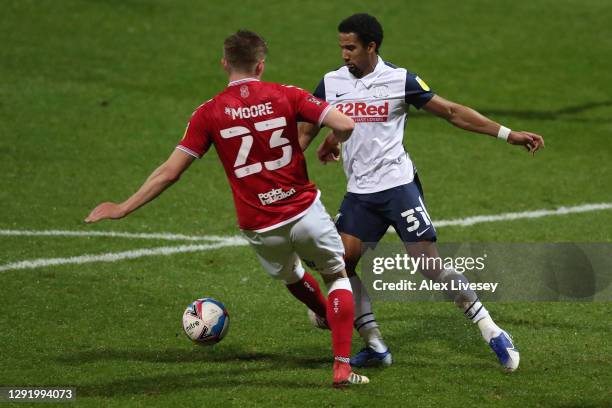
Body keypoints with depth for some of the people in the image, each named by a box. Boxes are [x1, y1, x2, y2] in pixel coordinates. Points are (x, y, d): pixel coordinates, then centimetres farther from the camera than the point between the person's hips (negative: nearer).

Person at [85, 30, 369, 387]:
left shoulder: (209, 113, -5)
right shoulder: (285, 96, -6)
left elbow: (169, 172, -5)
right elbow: (345, 125, -13)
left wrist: (124, 208, 5)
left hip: (260, 229, 2)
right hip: (305, 213, -1)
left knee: (292, 276, 32)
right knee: (338, 276, 17)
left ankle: (331, 317, 55)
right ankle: (343, 367, 4)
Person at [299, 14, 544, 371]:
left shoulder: (399, 80, -6)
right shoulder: (331, 83, 5)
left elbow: (452, 112, -2)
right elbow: (306, 131, 14)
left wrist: (507, 134, -6)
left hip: (399, 184, -5)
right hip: (359, 192, 5)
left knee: (430, 264, -10)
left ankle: (492, 333, 0)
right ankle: (375, 347, 5)